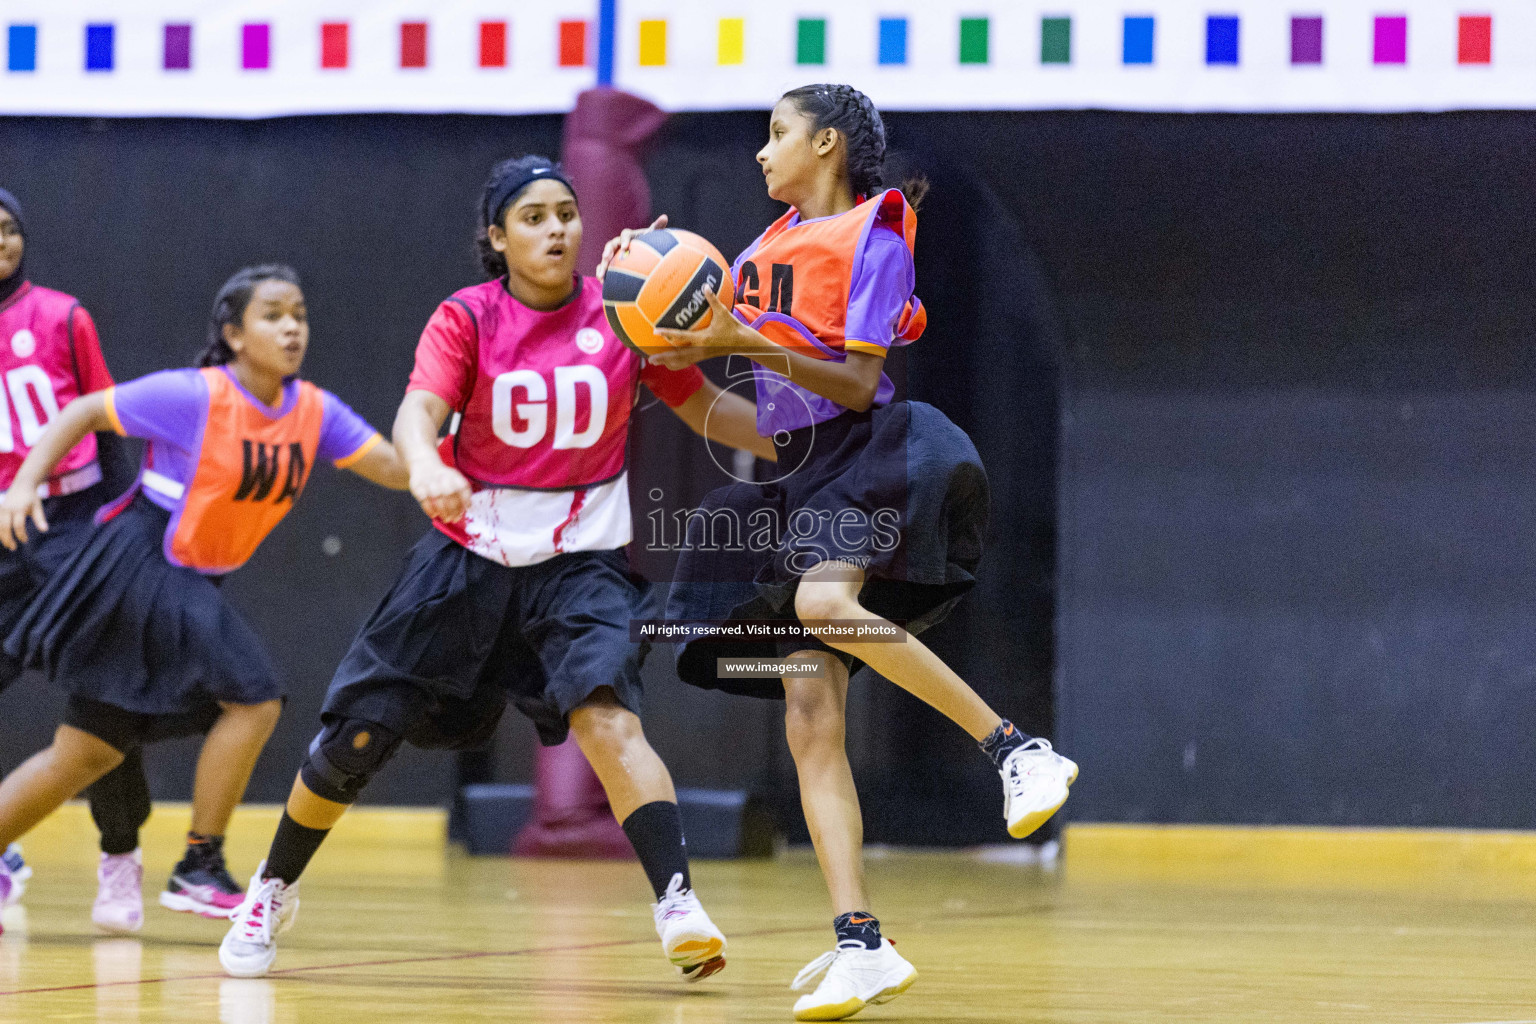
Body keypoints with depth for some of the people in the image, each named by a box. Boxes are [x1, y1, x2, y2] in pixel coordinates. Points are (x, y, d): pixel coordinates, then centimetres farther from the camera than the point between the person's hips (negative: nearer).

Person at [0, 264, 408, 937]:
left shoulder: (314, 411, 2)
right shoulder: (195, 397, -15)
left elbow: (396, 469, -4)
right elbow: (84, 412, -9)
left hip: (187, 587, 7)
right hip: (136, 569, -7)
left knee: (90, 752, 11)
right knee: (253, 698, -15)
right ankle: (198, 869, -5)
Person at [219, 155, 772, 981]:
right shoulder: (467, 318, -7)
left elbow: (707, 409, 5)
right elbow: (417, 412, -22)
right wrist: (424, 468, -45)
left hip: (579, 563, 0)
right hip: (469, 558, 0)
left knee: (606, 717, -27)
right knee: (354, 739, 4)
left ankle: (677, 905, -33)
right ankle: (273, 890, 28)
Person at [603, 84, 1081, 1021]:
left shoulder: (874, 236, -4)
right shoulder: (770, 246, 19)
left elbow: (857, 384, -12)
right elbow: (682, 353, 23)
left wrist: (749, 342, -19)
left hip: (870, 456, -7)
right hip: (803, 477, 7)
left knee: (824, 602, -38)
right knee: (810, 721, -6)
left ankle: (1018, 749, -30)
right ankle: (861, 944, -11)